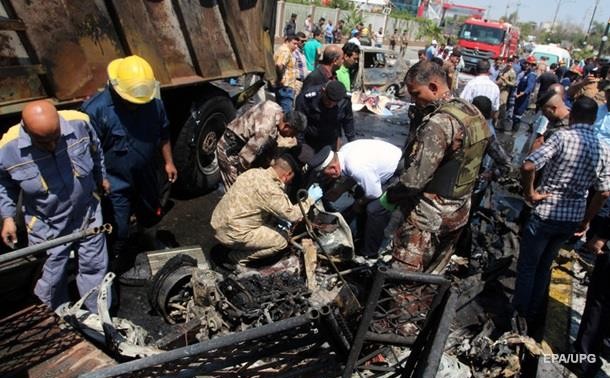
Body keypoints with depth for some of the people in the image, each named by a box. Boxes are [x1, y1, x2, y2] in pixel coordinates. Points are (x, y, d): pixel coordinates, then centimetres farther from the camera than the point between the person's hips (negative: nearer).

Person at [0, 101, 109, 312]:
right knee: (53, 278, 15)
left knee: (95, 267, 17)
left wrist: (101, 177, 16)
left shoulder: (79, 122, -22)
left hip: (88, 214, 2)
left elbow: (95, 150, 2)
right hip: (48, 227, -1)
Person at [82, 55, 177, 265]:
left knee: (150, 217, 26)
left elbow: (163, 134, 7)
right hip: (116, 183, -5)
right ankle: (116, 267, 27)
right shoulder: (96, 109, -22)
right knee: (119, 232, 2)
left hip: (146, 177, 5)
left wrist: (168, 162, 10)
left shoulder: (154, 103, -9)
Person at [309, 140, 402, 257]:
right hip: (388, 164, 9)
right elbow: (350, 177, 9)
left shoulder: (357, 168, -34)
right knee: (362, 198, 12)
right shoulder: (342, 153, -9)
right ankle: (363, 238, 29)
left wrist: (359, 203, -3)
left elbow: (375, 194, -21)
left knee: (374, 209, -14)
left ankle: (368, 254, 4)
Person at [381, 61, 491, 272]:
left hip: (429, 215, -9)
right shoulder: (472, 113, 4)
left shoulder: (439, 123, -25)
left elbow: (414, 179, -29)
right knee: (432, 274, 23)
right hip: (459, 210, 9)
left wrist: (390, 196, -12)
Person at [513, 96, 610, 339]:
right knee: (544, 267, 20)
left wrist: (529, 193, -12)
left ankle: (519, 317, 20)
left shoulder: (563, 137, -14)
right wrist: (586, 220, 16)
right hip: (573, 218, 6)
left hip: (546, 213, -5)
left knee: (527, 267, 10)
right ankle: (535, 319, 29)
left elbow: (528, 166, -27)